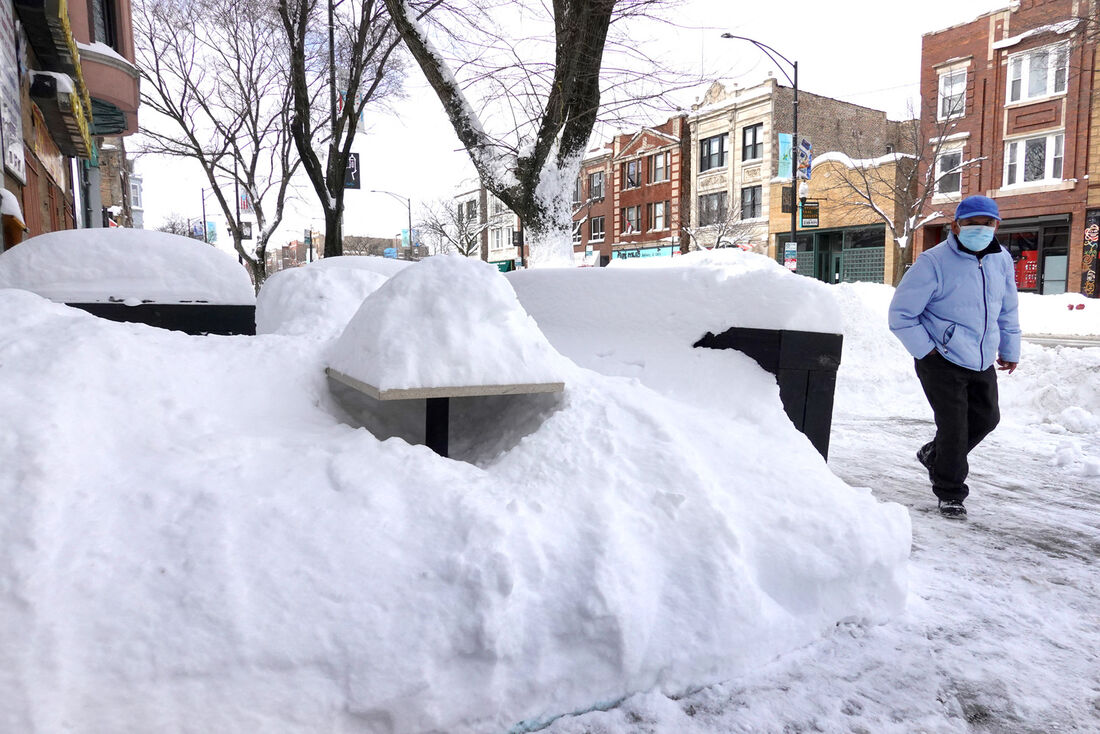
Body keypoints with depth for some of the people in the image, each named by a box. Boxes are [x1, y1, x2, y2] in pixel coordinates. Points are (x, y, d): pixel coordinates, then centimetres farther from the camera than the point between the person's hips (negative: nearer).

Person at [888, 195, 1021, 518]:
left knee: (986, 418, 18)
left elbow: (1008, 309, 19)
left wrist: (1010, 350, 21)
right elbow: (900, 314, -14)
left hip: (982, 361, 7)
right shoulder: (934, 263, -17)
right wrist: (927, 351, -15)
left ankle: (934, 455, 41)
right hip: (943, 362, -7)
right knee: (954, 426, -5)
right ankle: (950, 494, 14)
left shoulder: (1001, 260, 4)